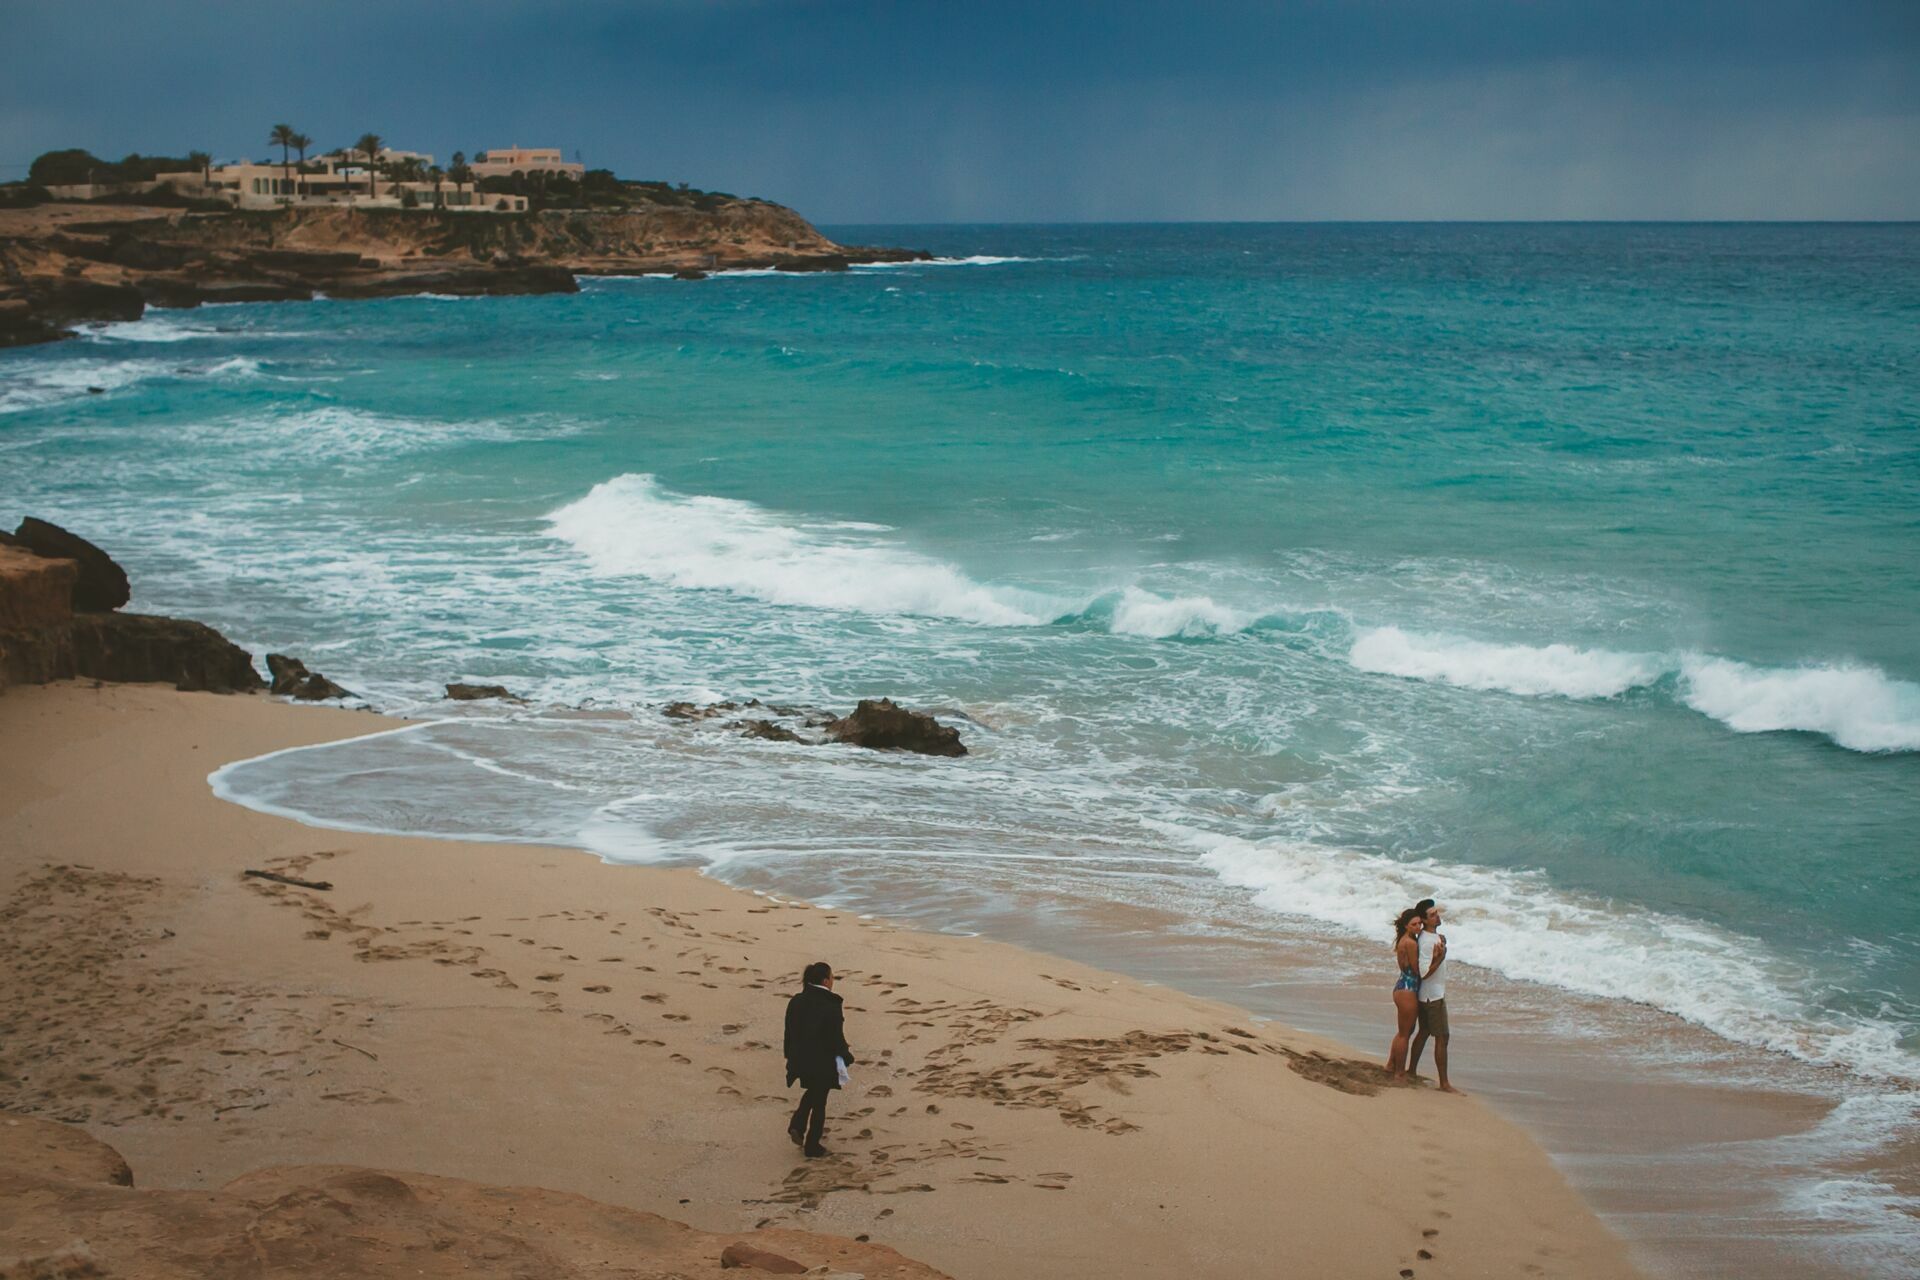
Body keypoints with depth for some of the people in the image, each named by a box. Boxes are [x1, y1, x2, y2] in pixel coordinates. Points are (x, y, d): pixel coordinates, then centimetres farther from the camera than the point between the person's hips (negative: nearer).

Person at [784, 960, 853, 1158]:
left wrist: (792, 1058, 16)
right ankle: (812, 1147, 19)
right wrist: (845, 1058, 0)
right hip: (823, 1063, -5)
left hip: (801, 1060, 5)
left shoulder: (795, 1002, -4)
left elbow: (790, 1033, 5)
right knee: (819, 1102, 11)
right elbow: (837, 1038, -17)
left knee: (812, 1091, 30)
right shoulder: (831, 1007, -22)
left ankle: (797, 1126, 13)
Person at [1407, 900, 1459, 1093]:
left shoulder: (1434, 936, 7)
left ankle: (1411, 1070, 30)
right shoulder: (1427, 942, -23)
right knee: (1441, 1038, -6)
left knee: (1424, 1032, 20)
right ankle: (1444, 1083, -4)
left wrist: (1440, 949, 4)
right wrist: (1440, 958, -28)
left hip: (1427, 995, 10)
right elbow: (1424, 973, -26)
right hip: (1433, 996, -10)